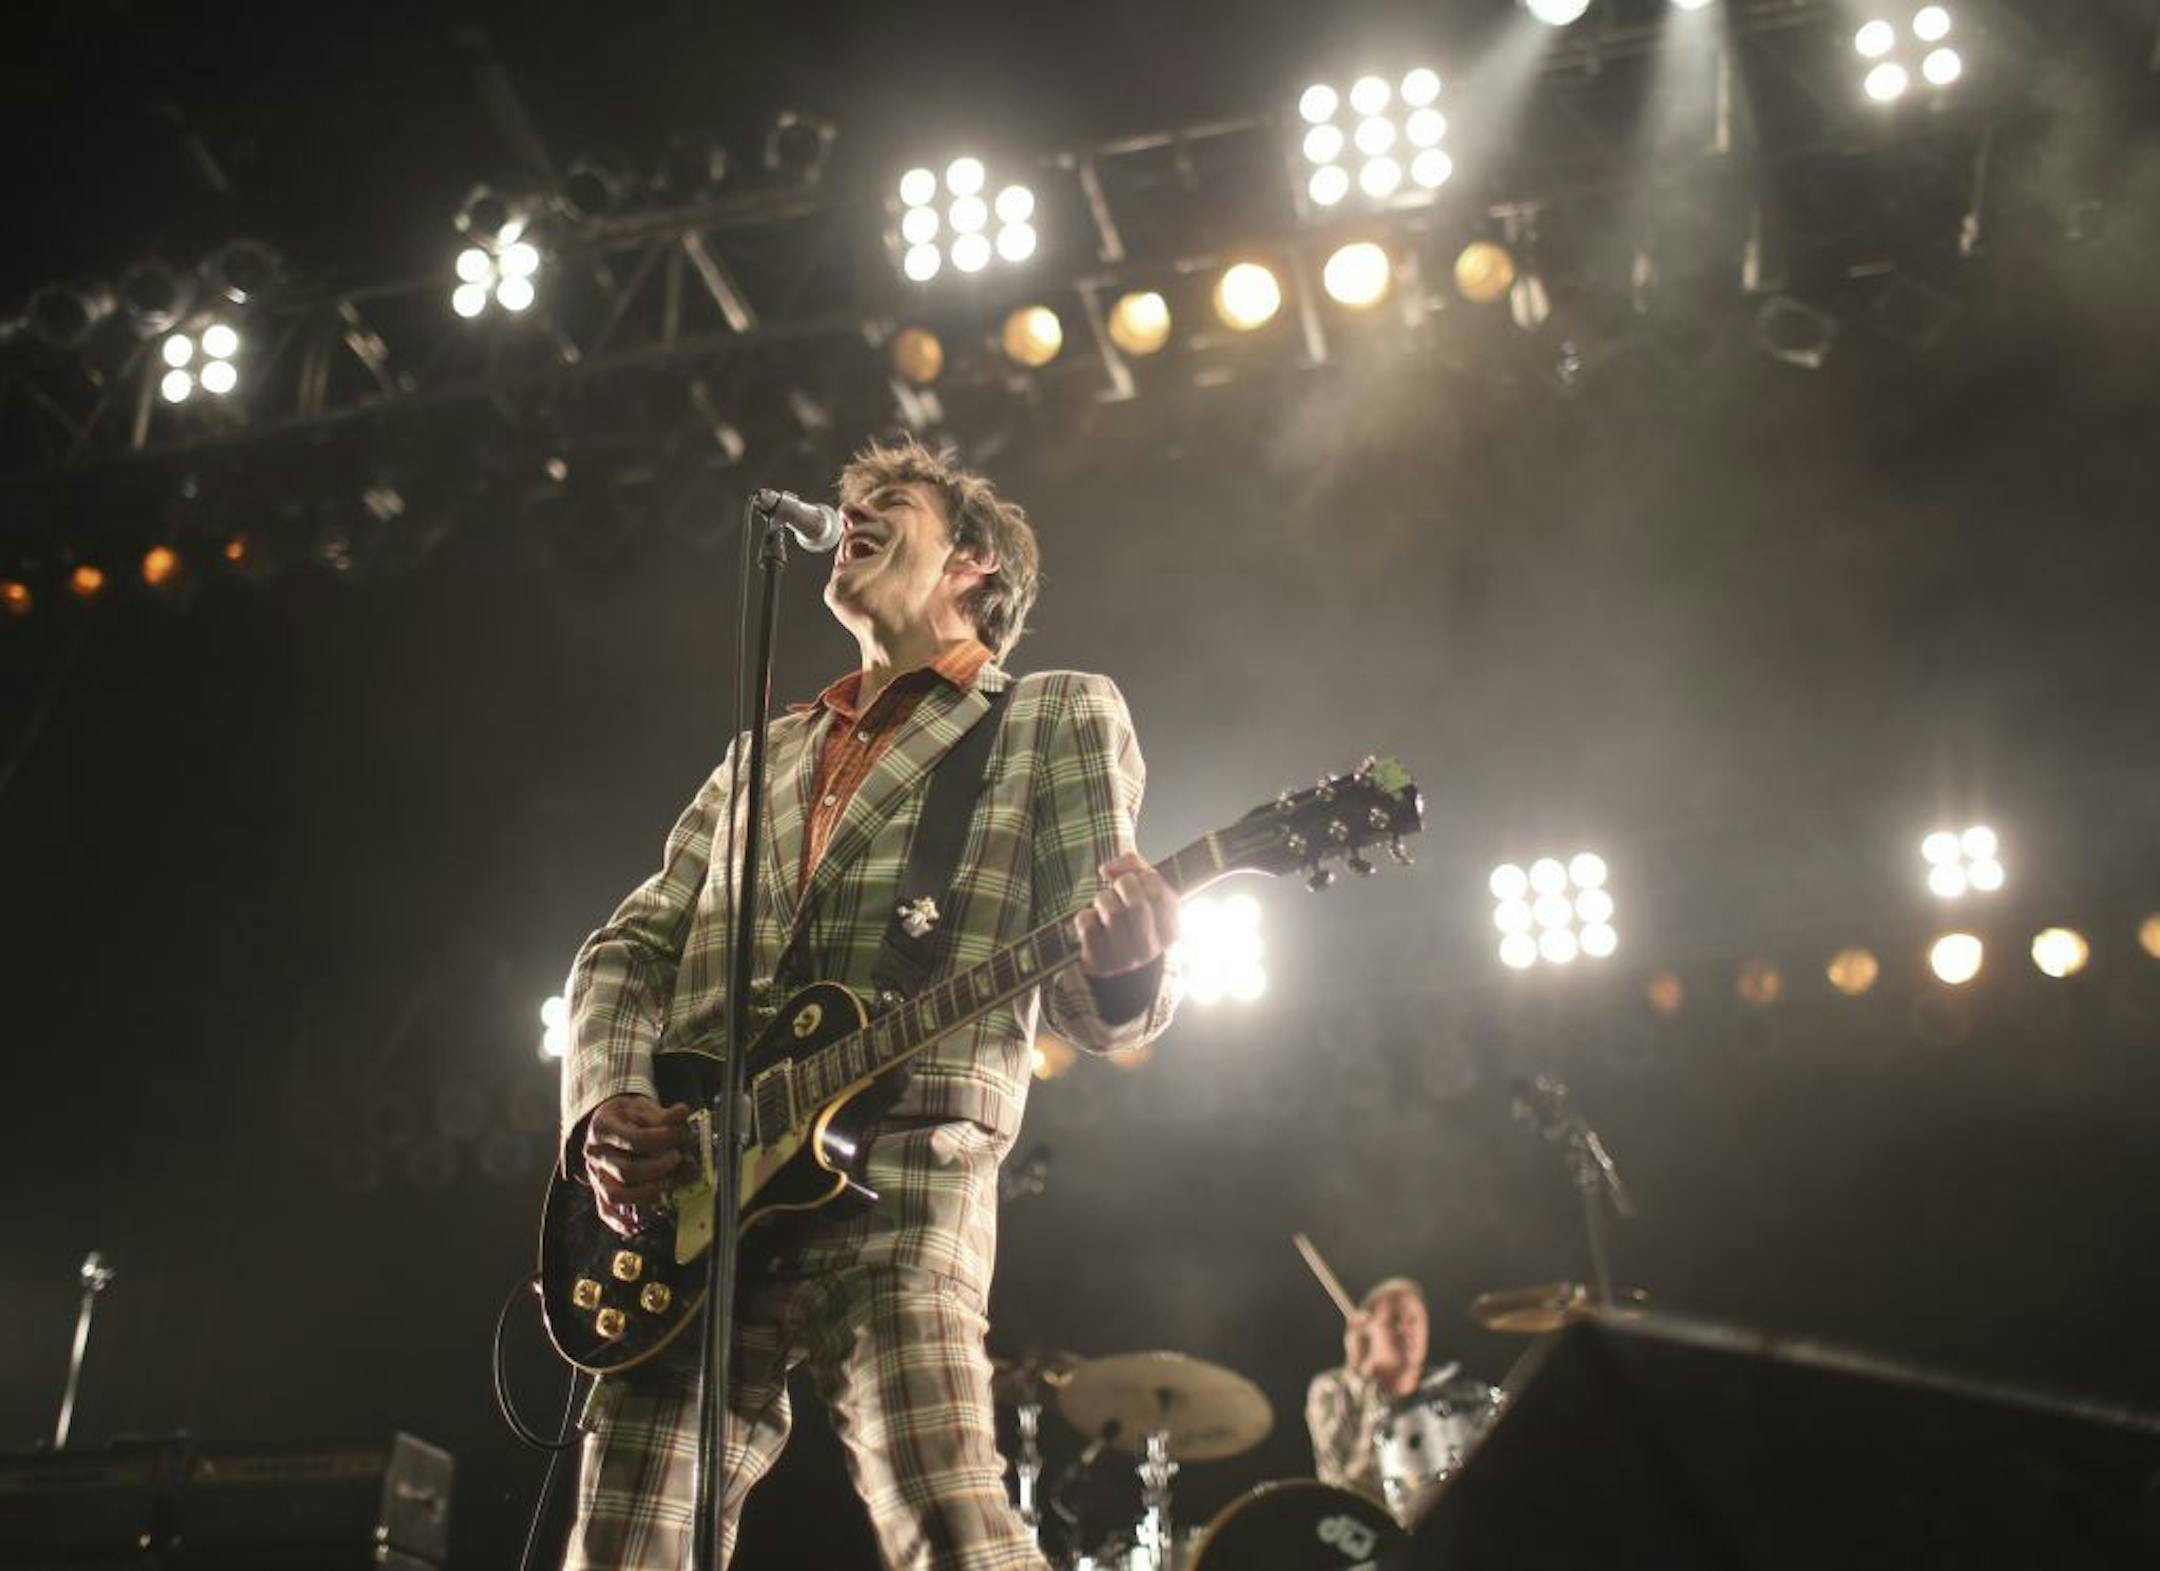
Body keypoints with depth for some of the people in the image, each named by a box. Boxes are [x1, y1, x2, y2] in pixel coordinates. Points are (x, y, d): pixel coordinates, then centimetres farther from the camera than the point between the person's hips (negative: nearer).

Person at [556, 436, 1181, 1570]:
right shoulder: (765, 753, 26)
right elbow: (629, 949, 21)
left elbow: (1079, 996, 4)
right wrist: (606, 1109, 1)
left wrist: (1124, 970, -21)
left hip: (898, 1176, -5)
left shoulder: (1059, 715, 12)